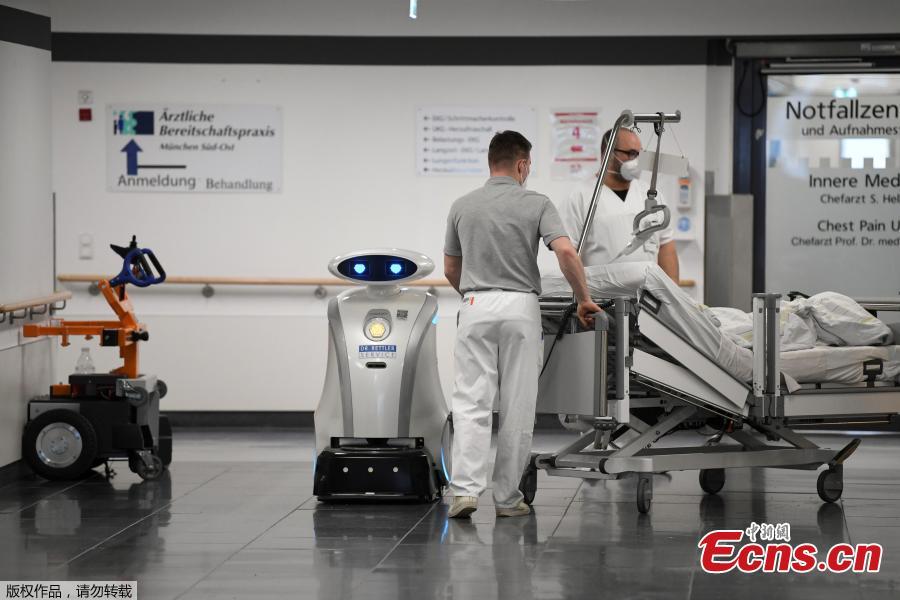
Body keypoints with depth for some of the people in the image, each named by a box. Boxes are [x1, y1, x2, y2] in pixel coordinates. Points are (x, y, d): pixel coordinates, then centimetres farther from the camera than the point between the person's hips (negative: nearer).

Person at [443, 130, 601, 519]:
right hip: (521, 308, -1)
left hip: (476, 309, 1)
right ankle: (507, 497, 8)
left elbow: (450, 270, 14)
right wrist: (583, 299, -2)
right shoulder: (537, 204, -1)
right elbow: (566, 253, -14)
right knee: (517, 408, 5)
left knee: (472, 403, -2)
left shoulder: (462, 207, 7)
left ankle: (466, 488, -17)